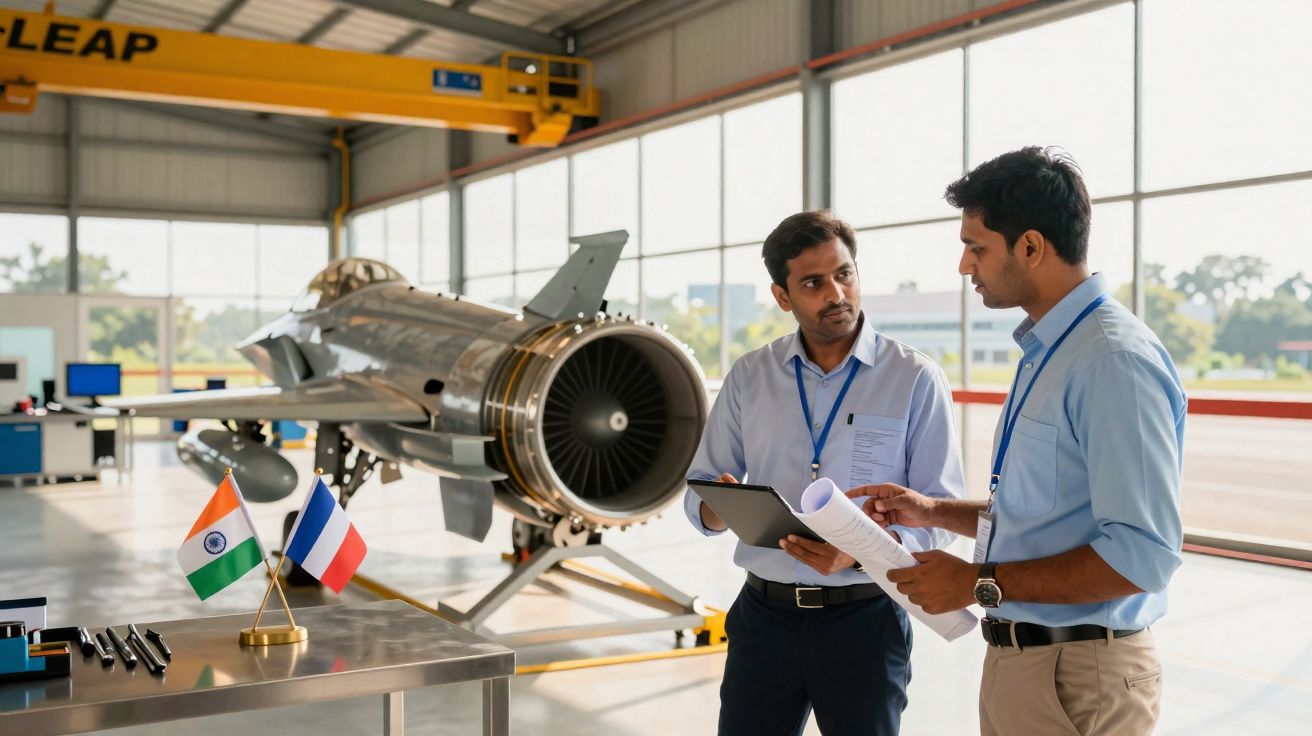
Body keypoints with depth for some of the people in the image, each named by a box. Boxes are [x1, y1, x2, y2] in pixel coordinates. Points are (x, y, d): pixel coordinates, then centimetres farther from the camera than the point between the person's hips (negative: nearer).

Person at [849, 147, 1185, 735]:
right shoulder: (1043, 352, 11)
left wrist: (980, 582, -21)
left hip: (1079, 680, -9)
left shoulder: (1115, 361, -21)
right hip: (1014, 658, 9)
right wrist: (934, 513, 8)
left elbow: (1142, 555, -27)